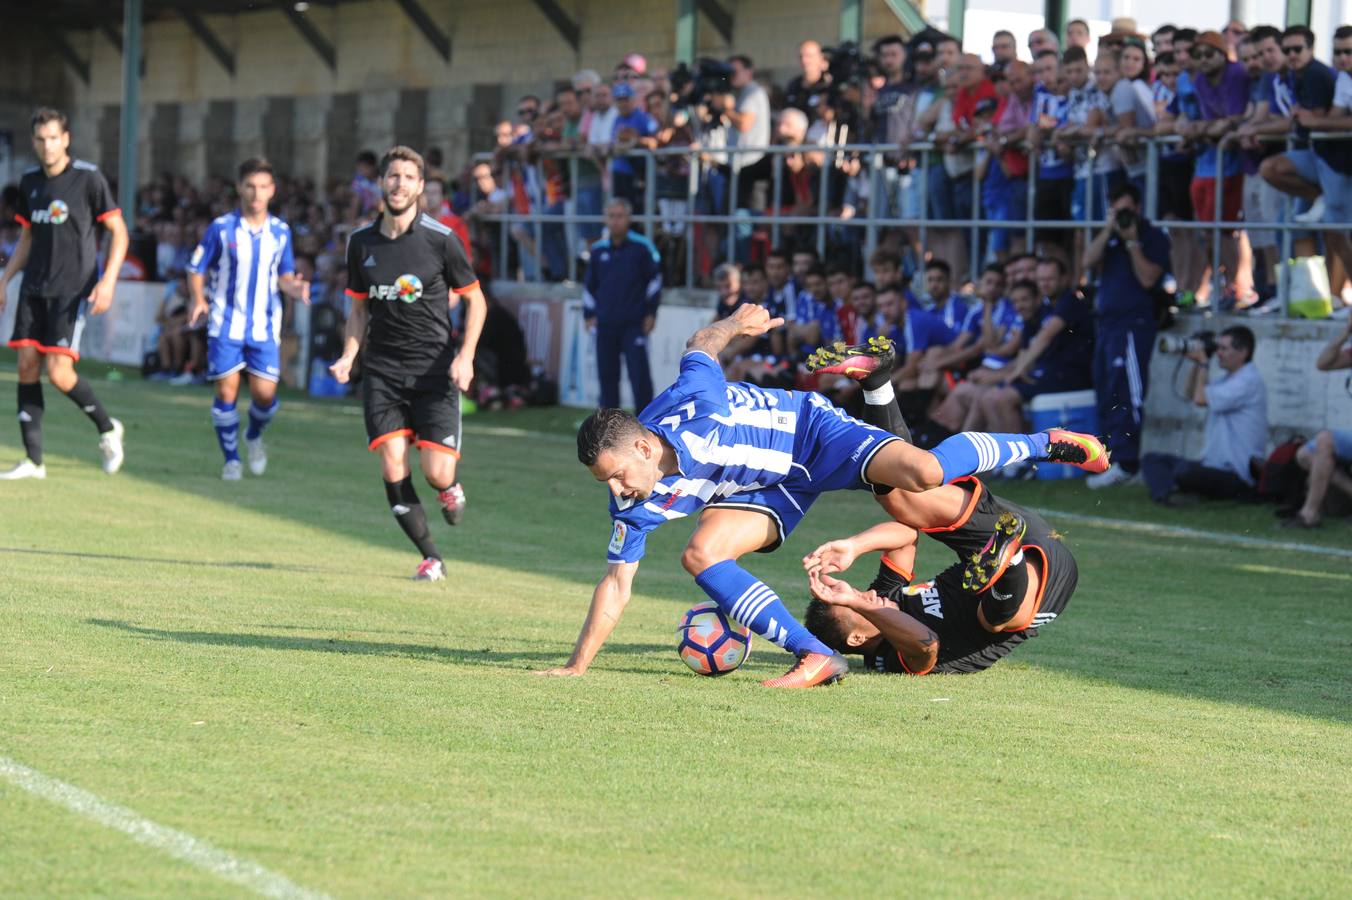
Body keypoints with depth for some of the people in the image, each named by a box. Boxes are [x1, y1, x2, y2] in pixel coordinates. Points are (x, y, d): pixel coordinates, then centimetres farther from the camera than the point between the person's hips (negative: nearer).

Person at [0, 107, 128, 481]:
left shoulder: (89, 178, -8)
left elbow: (119, 231, -5)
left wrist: (108, 281, -16)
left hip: (73, 289, -6)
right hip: (34, 288, 6)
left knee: (59, 373, -14)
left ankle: (107, 429, 12)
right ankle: (33, 460, 4)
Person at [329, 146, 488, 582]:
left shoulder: (440, 239, -6)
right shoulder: (361, 242, 6)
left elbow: (475, 300, 3)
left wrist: (465, 357, -9)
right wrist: (348, 357, 1)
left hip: (434, 369, -3)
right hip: (382, 370, 3)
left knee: (437, 474, -11)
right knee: (393, 470, -11)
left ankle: (451, 488, 28)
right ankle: (430, 558, 3)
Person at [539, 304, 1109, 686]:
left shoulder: (691, 408, -32)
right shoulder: (636, 507, -18)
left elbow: (699, 346, -11)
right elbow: (616, 582, -10)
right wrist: (577, 667, -13)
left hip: (808, 429, -5)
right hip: (777, 492, 5)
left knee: (921, 472, -27)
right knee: (701, 554, -21)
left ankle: (1042, 445, 0)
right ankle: (816, 657, -16)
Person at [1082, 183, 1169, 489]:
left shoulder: (1153, 237, -1)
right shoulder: (1111, 236, 18)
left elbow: (1148, 278, -13)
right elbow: (1089, 261, 2)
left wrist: (1132, 242, -12)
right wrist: (1109, 230, -5)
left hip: (1134, 323, -8)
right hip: (1106, 323, 8)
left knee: (1125, 394, -13)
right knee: (1106, 395, 9)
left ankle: (1126, 462, -15)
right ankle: (1108, 458, 14)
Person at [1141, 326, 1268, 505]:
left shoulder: (1249, 381, -15)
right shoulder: (1231, 378, 18)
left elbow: (1201, 399, -19)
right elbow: (1192, 394, 27)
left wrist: (1203, 363, -5)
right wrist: (1197, 364, 12)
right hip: (1214, 464, 11)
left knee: (1183, 470, -39)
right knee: (1151, 459, 4)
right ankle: (1168, 493, -23)